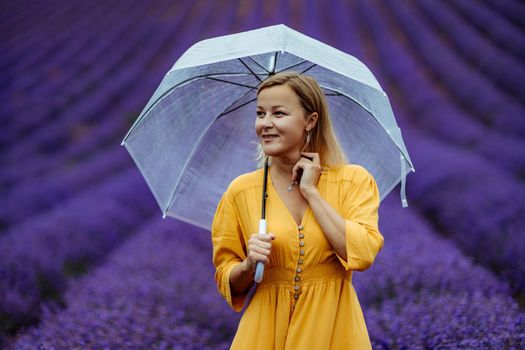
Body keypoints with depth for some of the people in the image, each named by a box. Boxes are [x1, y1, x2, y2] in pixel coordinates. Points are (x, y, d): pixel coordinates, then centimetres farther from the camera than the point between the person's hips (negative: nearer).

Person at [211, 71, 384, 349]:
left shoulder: (354, 180, -5)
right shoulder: (241, 191, -3)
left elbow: (363, 255, -19)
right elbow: (227, 279, 3)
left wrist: (311, 191, -14)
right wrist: (249, 265, -18)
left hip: (333, 327, 0)